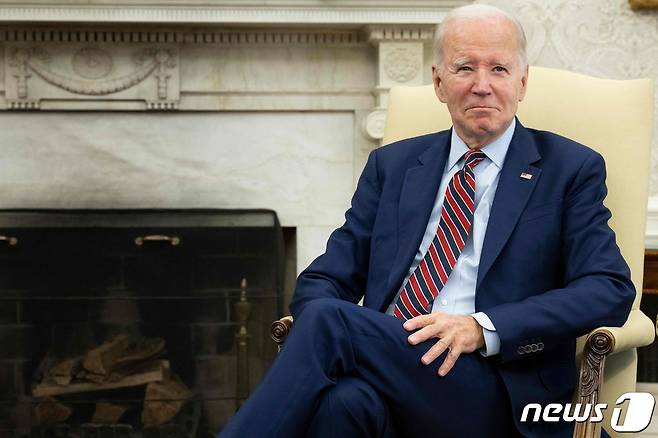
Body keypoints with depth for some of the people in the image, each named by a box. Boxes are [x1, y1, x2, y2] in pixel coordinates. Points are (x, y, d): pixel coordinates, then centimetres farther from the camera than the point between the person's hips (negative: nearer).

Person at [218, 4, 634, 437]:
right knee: (342, 400, -36)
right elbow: (324, 279, 14)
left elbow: (611, 289, -3)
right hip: (384, 365, 3)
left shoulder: (573, 170, 9)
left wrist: (481, 328, -17)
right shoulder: (392, 165, 18)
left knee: (329, 320, -27)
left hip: (496, 391, -2)